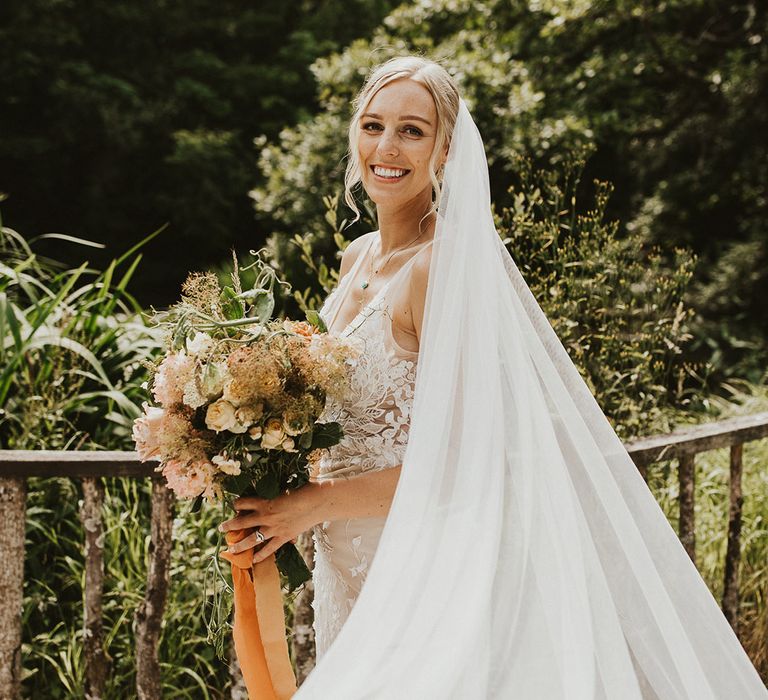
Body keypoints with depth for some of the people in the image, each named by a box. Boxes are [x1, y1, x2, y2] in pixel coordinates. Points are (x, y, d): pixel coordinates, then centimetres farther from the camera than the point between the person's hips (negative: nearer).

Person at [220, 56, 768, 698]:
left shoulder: (446, 266, -20)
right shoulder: (358, 258, 5)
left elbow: (462, 461, -22)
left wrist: (315, 504, -18)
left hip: (419, 566, -8)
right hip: (351, 562, 8)